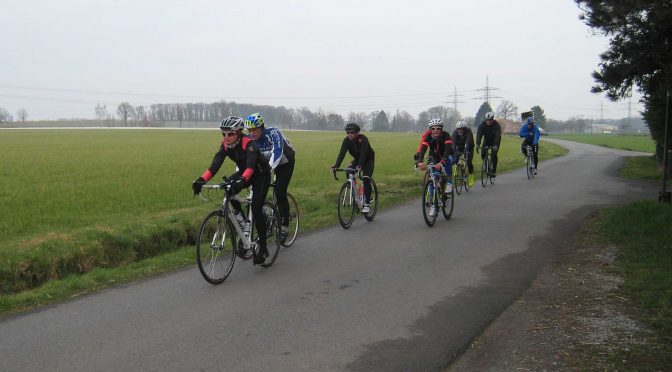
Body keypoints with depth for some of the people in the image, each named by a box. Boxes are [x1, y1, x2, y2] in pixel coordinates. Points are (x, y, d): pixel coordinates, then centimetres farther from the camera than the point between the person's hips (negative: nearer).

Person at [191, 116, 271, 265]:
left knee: (256, 209, -16)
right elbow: (215, 164, -24)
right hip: (244, 173, 6)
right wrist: (201, 180, -40)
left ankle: (263, 248, -6)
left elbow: (250, 165, -45)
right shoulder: (225, 145, -14)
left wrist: (242, 180, -64)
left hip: (261, 174, -6)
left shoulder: (248, 144, -30)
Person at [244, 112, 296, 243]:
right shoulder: (250, 139, -18)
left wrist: (268, 170, -60)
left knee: (280, 193, -16)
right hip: (265, 162, 6)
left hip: (284, 162, -6)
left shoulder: (273, 133, -34)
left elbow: (277, 153, -46)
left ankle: (284, 228, -6)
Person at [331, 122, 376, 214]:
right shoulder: (346, 140, -19)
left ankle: (367, 204, -18)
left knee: (366, 179, -23)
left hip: (368, 160, -5)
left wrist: (360, 165, -60)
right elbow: (342, 153, -29)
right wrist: (336, 165, -45)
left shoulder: (363, 139, -32)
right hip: (357, 159, 5)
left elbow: (363, 153, -44)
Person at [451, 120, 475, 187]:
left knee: (469, 161, -15)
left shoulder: (468, 131, -31)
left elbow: (468, 142, -44)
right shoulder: (455, 132, -25)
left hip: (468, 147, -2)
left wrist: (466, 150, -60)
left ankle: (471, 176, 4)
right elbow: (453, 142, -36)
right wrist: (454, 151, -52)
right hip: (459, 146, 2)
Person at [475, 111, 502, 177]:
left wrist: (496, 145, -53)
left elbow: (498, 136, -38)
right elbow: (479, 134, -31)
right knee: (483, 154, -14)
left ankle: (494, 171, -8)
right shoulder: (482, 124, -21)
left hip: (494, 142, -3)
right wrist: (477, 144, -46)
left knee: (494, 154, -20)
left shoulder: (497, 125, -27)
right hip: (486, 141, 3)